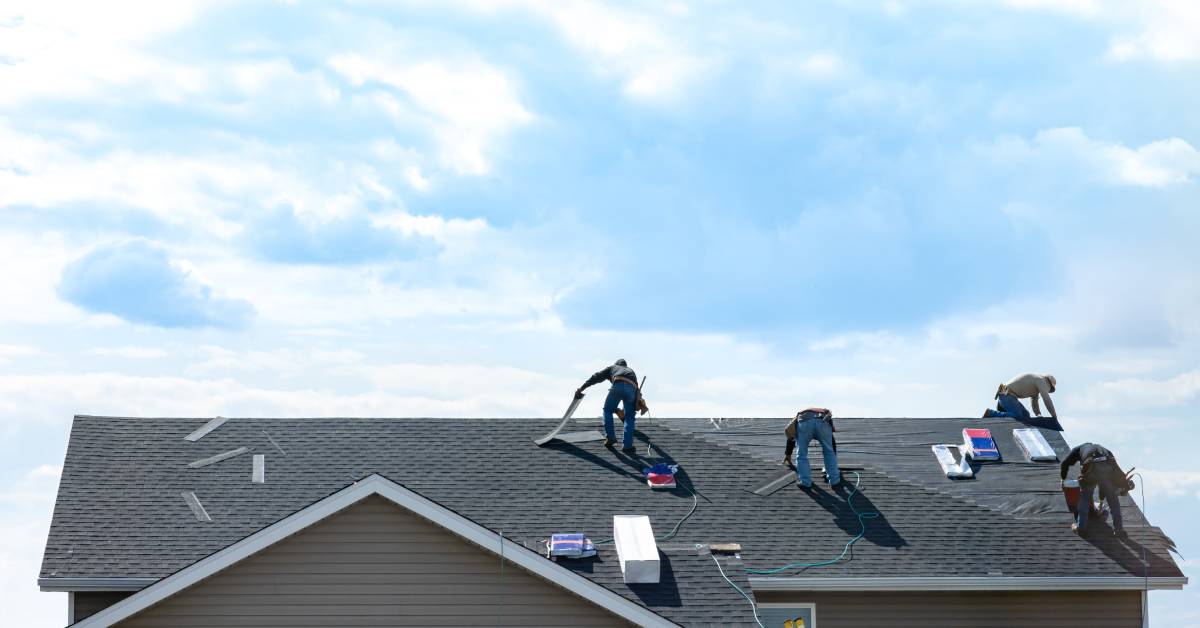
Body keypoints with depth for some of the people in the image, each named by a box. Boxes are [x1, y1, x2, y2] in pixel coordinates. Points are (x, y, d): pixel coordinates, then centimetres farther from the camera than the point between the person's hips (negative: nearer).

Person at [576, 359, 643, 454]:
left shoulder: (612, 368, 36)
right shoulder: (631, 371, 43)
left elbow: (597, 377, 27)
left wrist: (582, 388, 25)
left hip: (618, 385, -2)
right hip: (632, 388, 2)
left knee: (608, 410, 20)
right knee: (629, 418, 12)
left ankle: (610, 437, 13)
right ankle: (627, 445, 4)